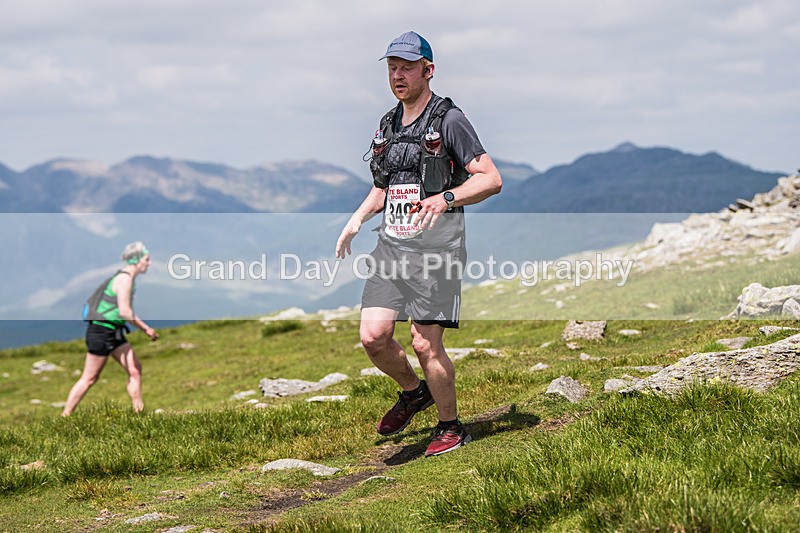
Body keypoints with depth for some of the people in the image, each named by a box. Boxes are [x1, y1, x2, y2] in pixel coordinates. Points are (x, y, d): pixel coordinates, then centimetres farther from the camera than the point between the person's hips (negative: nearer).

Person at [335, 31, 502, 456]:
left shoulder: (448, 120, -5)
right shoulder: (388, 124, 17)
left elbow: (491, 179, -10)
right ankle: (413, 391, 23)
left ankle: (451, 427, 12)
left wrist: (445, 199, -24)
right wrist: (357, 218, 13)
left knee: (425, 344, -8)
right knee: (373, 336, -5)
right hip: (391, 243, 6)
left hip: (435, 243, -6)